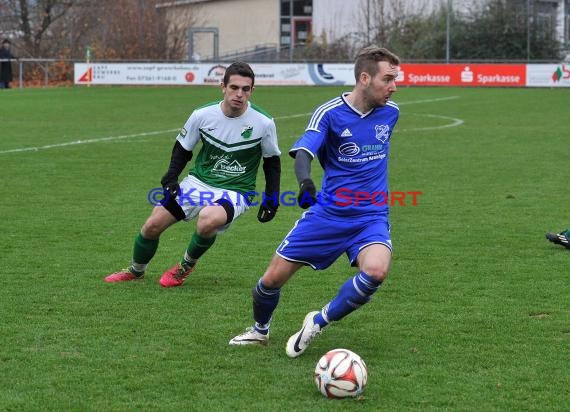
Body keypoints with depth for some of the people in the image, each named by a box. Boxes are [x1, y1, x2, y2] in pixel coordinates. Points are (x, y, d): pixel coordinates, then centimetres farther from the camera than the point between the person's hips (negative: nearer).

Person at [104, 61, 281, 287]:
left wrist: (271, 199, 0)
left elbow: (272, 161, 4)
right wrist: (171, 178, -6)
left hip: (235, 192, -3)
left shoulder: (264, 123, -13)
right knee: (152, 225, -5)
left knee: (208, 219, -35)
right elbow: (182, 148, 8)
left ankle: (186, 266, -4)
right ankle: (136, 271, 27)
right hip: (198, 183, 3)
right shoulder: (202, 115, -9)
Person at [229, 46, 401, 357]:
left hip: (371, 216, 2)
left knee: (376, 270, -29)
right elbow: (303, 153, -25)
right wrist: (305, 181, -45)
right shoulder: (330, 113, -12)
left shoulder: (390, 112, 1)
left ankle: (318, 323, -6)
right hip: (328, 212, -1)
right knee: (273, 277, 0)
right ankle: (260, 330, 34)